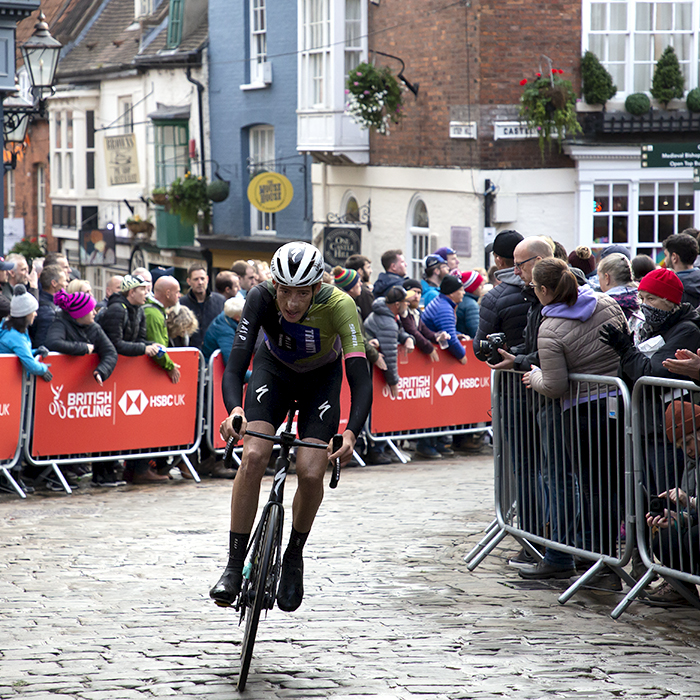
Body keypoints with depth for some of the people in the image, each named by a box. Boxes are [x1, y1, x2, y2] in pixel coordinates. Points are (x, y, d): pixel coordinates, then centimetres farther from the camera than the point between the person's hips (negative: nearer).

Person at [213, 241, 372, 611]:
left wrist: (352, 432, -56)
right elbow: (235, 365, -38)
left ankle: (294, 556, 11)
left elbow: (360, 378, -39)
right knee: (253, 455, -22)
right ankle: (234, 565, -13)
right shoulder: (261, 297, -32)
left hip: (321, 377, 0)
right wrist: (234, 410, -57)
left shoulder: (339, 305, -34)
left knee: (311, 474, -17)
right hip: (274, 369, 1)